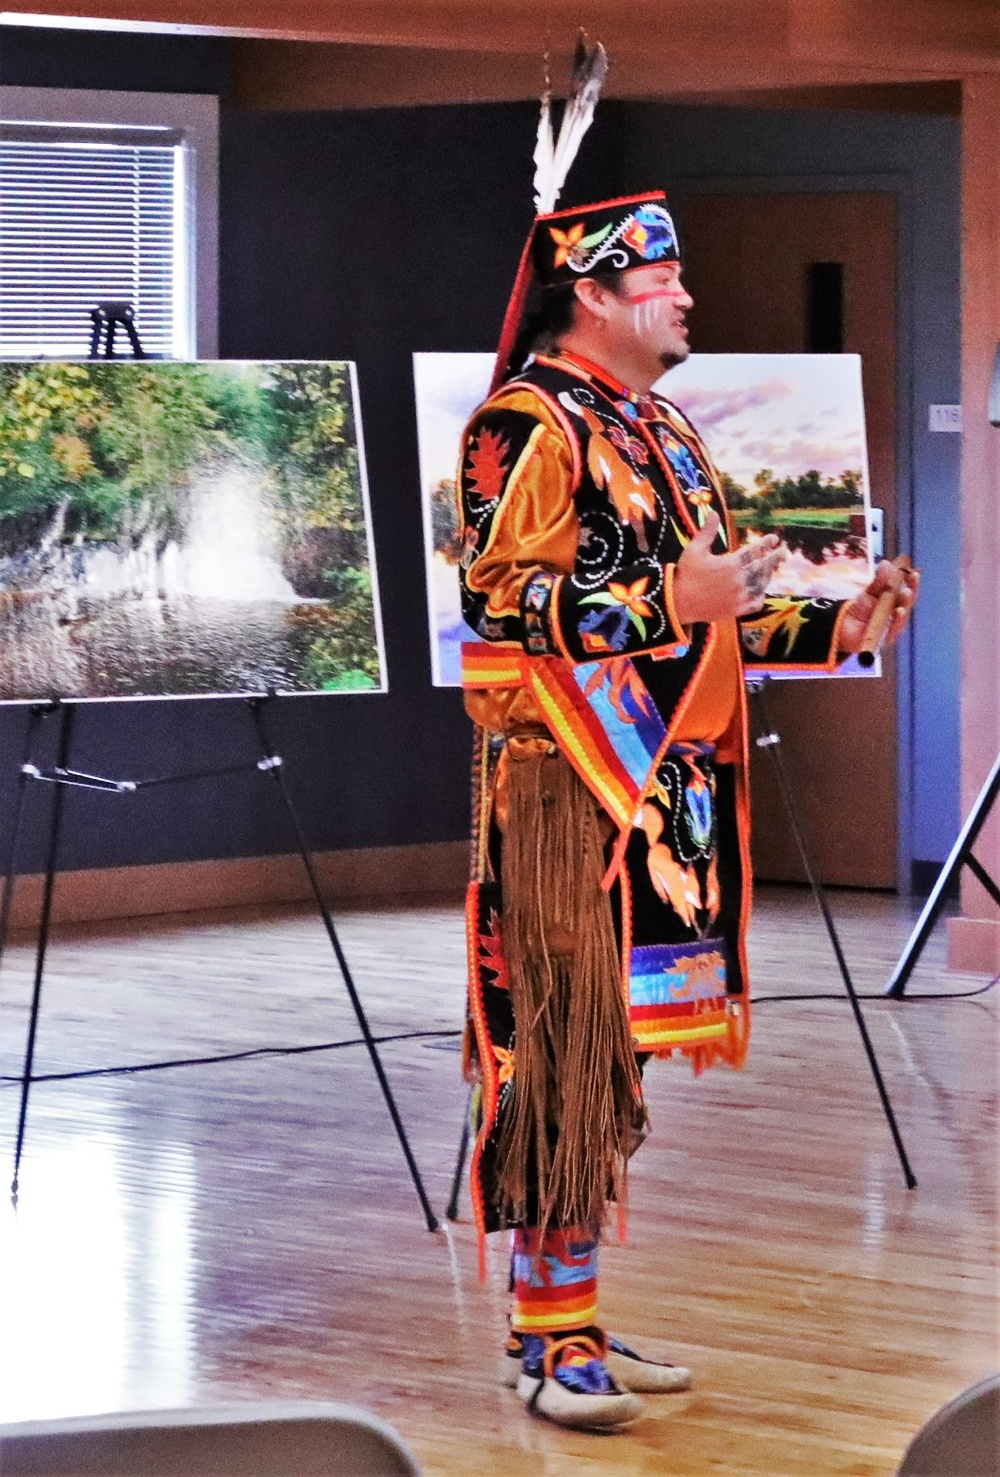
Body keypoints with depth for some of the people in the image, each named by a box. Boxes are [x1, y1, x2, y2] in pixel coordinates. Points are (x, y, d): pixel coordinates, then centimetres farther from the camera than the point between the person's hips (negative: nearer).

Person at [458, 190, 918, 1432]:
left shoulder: (661, 432, 20)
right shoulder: (525, 427, -9)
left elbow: (712, 614, 24)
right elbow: (499, 601, -19)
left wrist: (835, 622, 10)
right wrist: (669, 601, -24)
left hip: (669, 789, 9)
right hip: (568, 786, -9)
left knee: (612, 1052, 11)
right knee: (566, 1050, -7)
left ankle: (566, 1321, 17)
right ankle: (549, 1341, -2)